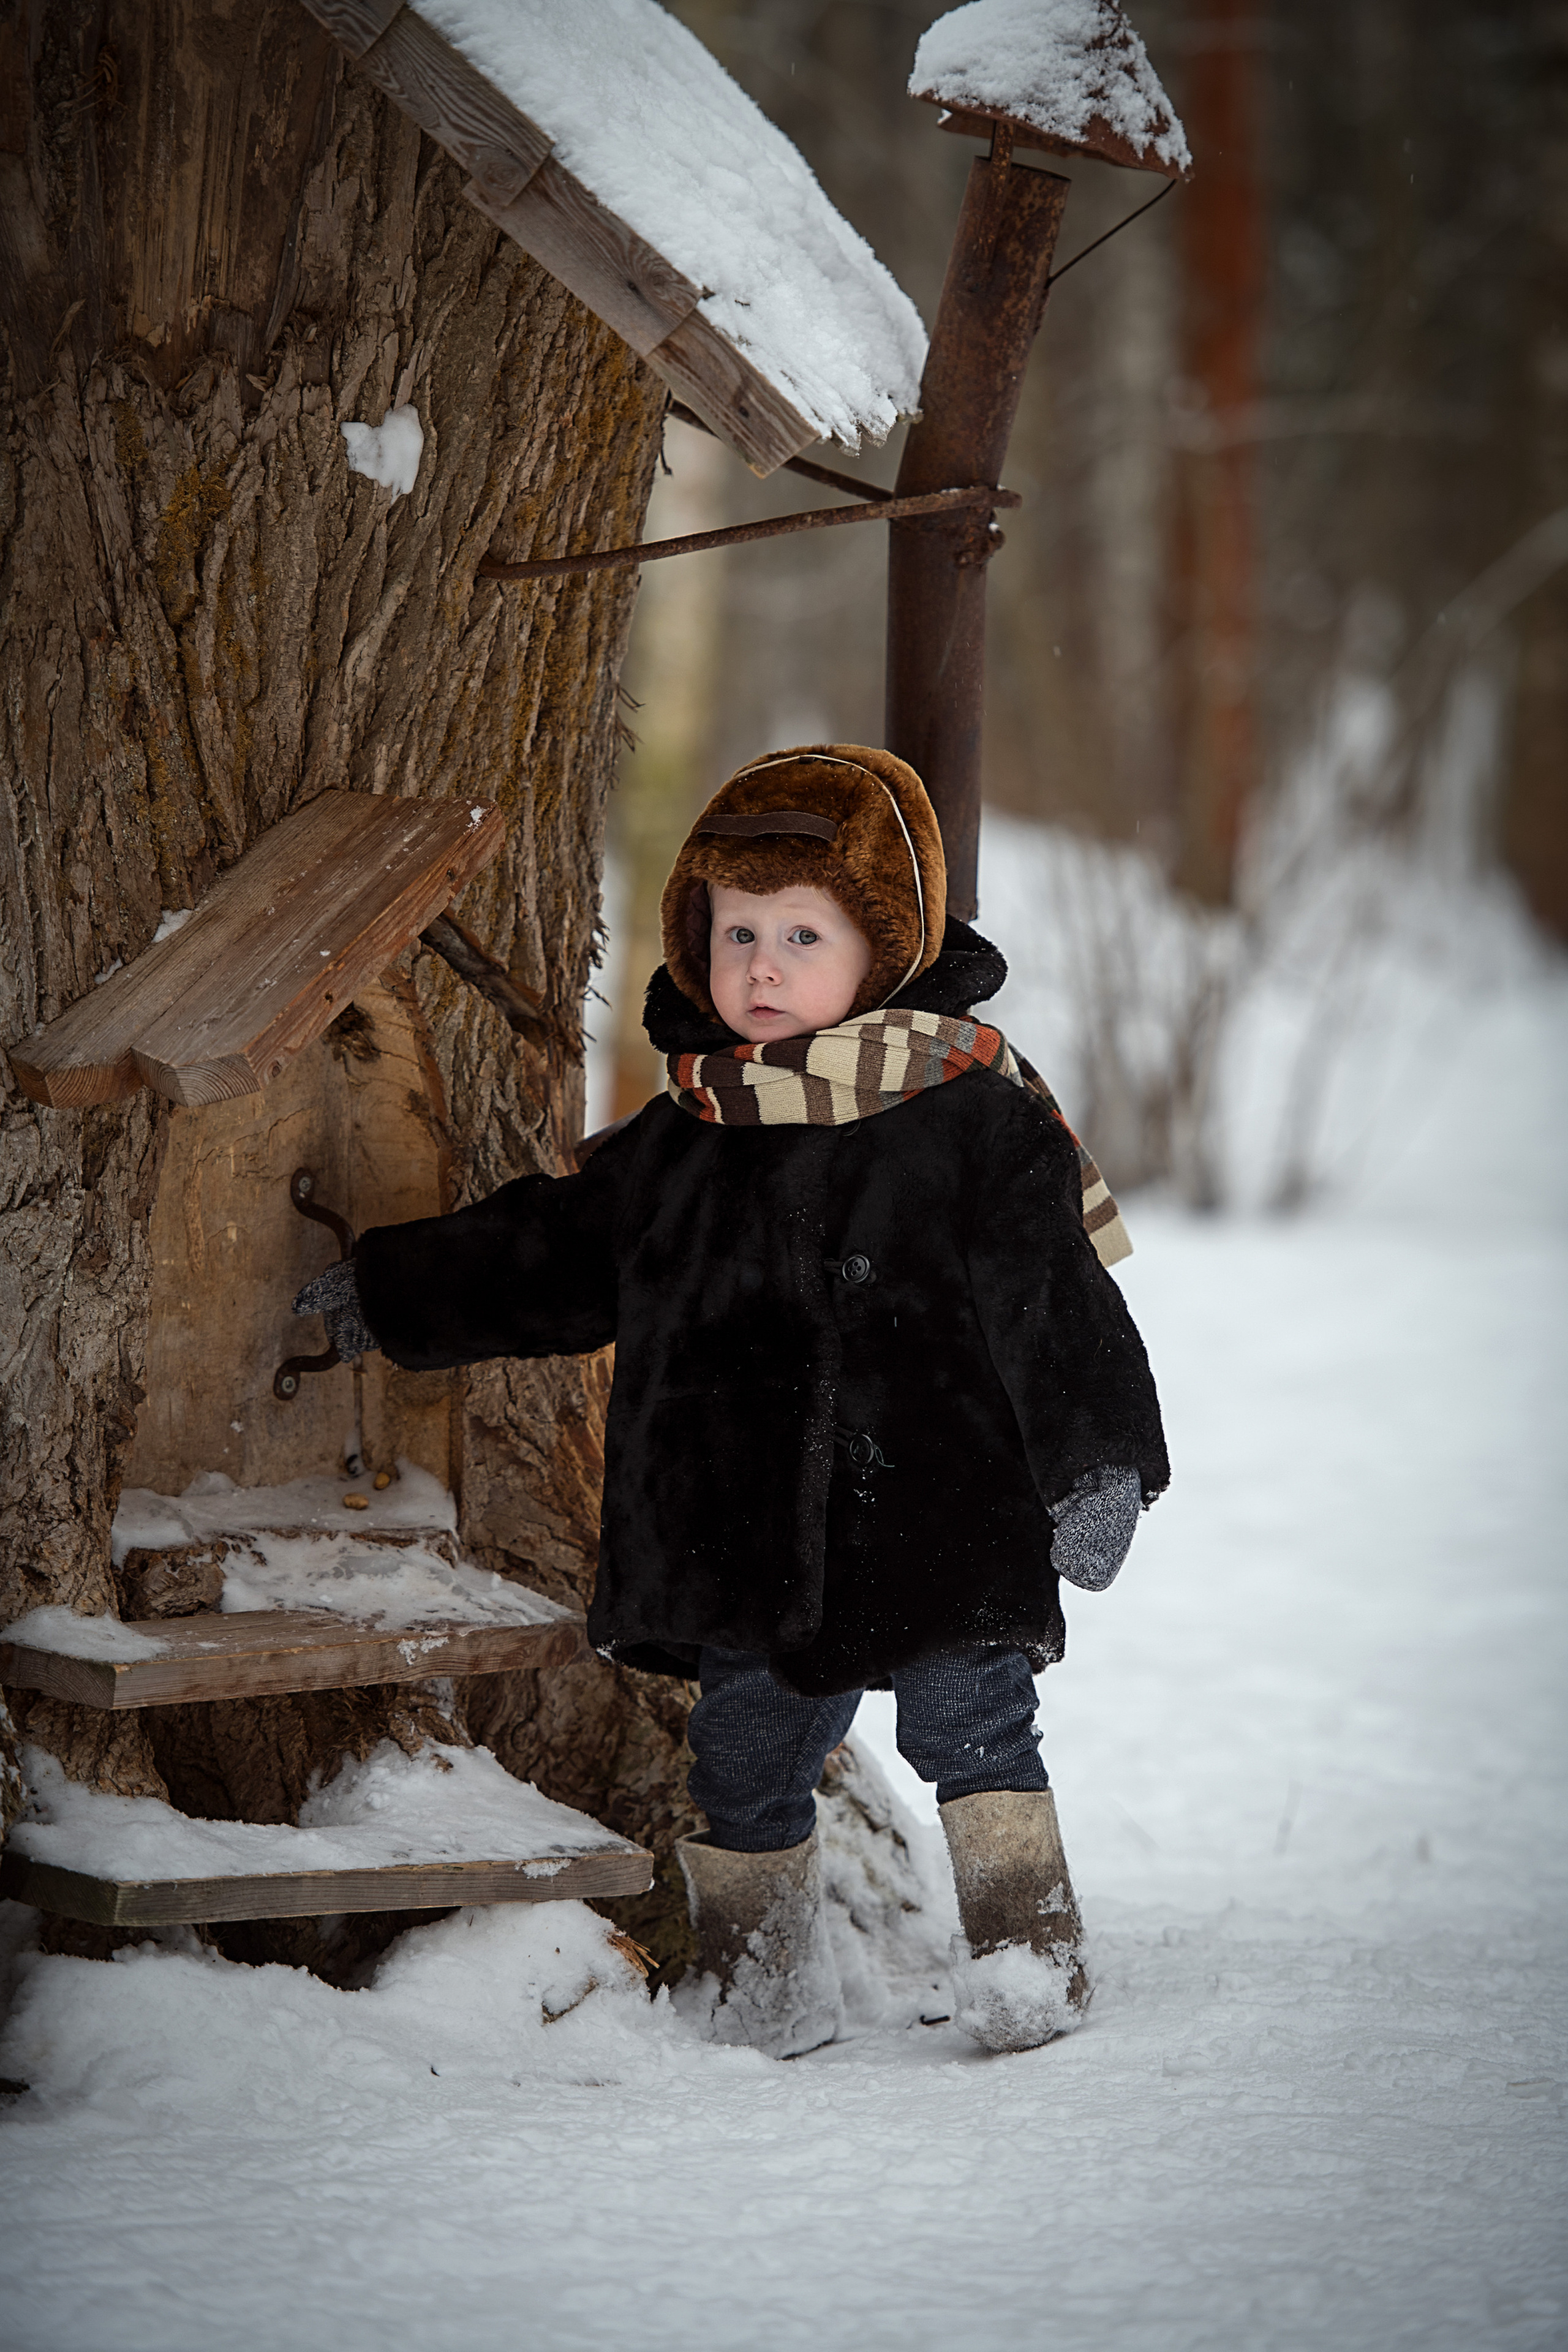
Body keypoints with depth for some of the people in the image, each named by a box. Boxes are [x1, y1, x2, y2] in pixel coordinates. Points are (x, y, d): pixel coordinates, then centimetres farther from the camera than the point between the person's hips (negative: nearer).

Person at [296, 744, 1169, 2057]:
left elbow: (1051, 1296, -6)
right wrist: (391, 1297, 27)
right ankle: (765, 1987, 25)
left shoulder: (973, 1116, -5)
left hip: (940, 1514, -4)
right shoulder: (678, 1146, 9)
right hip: (750, 1545, 5)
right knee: (747, 1767, 10)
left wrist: (1097, 1463, -12)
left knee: (973, 1729, -6)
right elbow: (544, 1259, 22)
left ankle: (1026, 1951, 8)